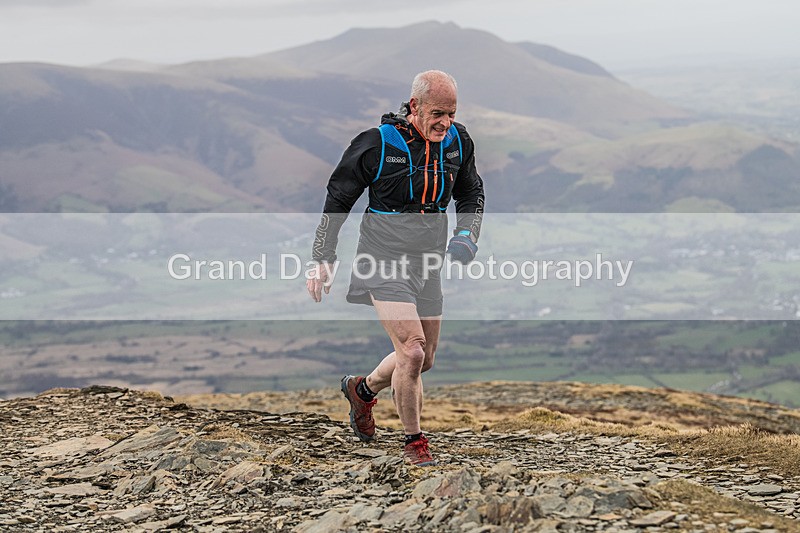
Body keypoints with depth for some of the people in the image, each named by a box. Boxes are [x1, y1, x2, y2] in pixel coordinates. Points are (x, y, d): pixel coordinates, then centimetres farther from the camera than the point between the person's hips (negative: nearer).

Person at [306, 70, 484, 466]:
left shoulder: (458, 143, -1)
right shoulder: (376, 144, -15)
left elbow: (471, 194, 17)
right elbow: (337, 199, -4)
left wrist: (467, 236, -1)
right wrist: (323, 259, -6)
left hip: (428, 263, 6)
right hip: (385, 261, -6)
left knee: (424, 360, 13)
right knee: (412, 352, -17)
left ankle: (362, 389, 42)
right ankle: (413, 442, 2)